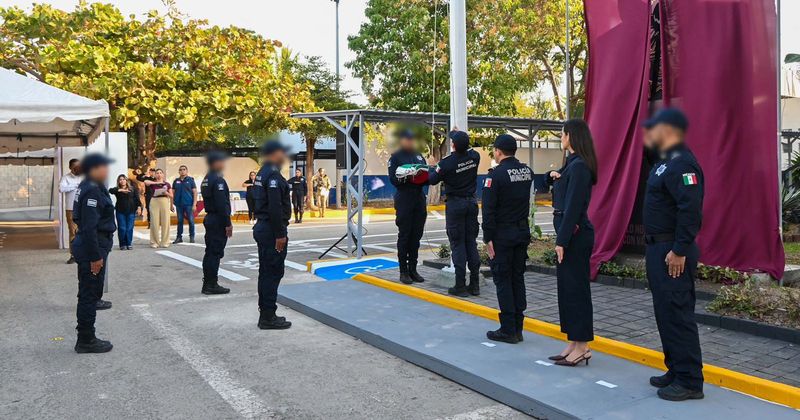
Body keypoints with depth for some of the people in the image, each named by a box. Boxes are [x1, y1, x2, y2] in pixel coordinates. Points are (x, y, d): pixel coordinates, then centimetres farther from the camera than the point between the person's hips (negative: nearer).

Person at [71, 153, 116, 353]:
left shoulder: (90, 187, 13)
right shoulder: (92, 190, -18)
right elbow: (89, 226, -23)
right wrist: (95, 256, -22)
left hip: (89, 246, 10)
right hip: (92, 247, -10)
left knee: (89, 294, 16)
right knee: (90, 295, -2)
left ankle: (86, 337, 25)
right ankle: (86, 341, 7)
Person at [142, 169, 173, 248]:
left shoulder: (167, 184, 11)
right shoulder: (152, 183, 8)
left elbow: (171, 196, 10)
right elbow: (145, 182, -15)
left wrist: (166, 193, -8)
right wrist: (156, 182, -13)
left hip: (164, 202, 1)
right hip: (154, 202, -1)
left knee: (165, 222, -1)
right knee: (154, 223, -1)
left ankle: (165, 242, 6)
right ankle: (154, 242, 5)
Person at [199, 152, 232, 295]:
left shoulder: (206, 180, 15)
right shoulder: (218, 180, -16)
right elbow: (222, 204, -21)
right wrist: (228, 224, -17)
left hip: (209, 218, 10)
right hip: (218, 221, -10)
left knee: (210, 253, 13)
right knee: (215, 253, -4)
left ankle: (207, 284, 19)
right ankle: (212, 285, 0)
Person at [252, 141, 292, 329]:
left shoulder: (262, 173, 16)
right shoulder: (273, 174, -16)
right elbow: (275, 207, -23)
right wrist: (280, 234, -21)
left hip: (262, 228, 11)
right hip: (272, 231, -11)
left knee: (266, 272, 15)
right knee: (273, 273, -5)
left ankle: (265, 314, 22)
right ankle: (268, 317, 0)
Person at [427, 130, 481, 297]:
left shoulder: (447, 162, -18)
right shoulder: (474, 156, -4)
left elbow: (432, 180, -4)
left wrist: (432, 167, 15)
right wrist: (457, 134, 29)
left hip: (455, 203, -5)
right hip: (472, 202, 5)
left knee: (457, 244, 0)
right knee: (471, 242, 10)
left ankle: (460, 286, 1)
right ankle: (474, 284, 12)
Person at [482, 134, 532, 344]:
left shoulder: (496, 175, -14)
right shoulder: (527, 171, 7)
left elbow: (489, 210, -16)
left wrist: (488, 238, -13)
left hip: (503, 234, -7)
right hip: (523, 232, 7)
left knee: (502, 280, 0)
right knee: (517, 278, 12)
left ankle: (508, 330, 3)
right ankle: (517, 328, 17)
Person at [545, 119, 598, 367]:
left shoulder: (579, 166, -16)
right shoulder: (572, 163, 14)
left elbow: (573, 206, -20)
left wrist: (562, 241, -20)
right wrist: (553, 176, 6)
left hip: (575, 234, -10)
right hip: (569, 233, 10)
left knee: (575, 288, -3)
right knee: (566, 288, 13)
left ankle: (582, 347, 6)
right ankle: (573, 344, 22)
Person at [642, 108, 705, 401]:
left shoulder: (682, 164, -17)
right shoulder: (666, 161, 16)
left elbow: (691, 210, -25)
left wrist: (680, 251, -25)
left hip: (672, 253, -11)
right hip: (658, 249, 11)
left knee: (677, 314, -5)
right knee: (666, 312, 16)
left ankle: (689, 382, 4)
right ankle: (676, 370, 27)